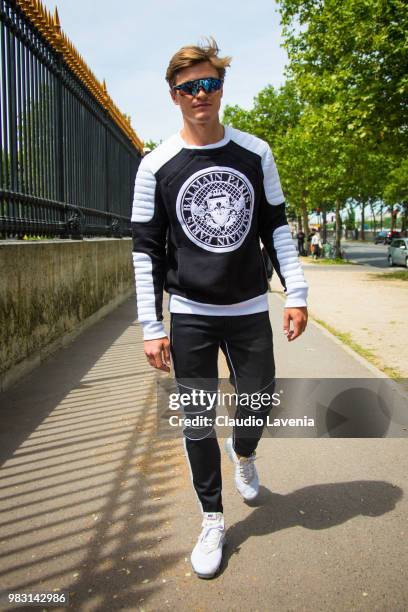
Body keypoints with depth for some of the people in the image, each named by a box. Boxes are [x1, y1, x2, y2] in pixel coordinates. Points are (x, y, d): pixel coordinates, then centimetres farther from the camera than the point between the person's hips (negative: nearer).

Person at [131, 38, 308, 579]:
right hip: (190, 315, -1)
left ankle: (242, 453, 47)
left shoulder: (256, 153, 3)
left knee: (258, 406, 10)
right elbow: (146, 248, -3)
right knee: (197, 424, 3)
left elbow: (276, 226, 7)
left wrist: (297, 293, 0)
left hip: (249, 310, 2)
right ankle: (212, 522, 23)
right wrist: (151, 326, -7)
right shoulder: (156, 165, -3)